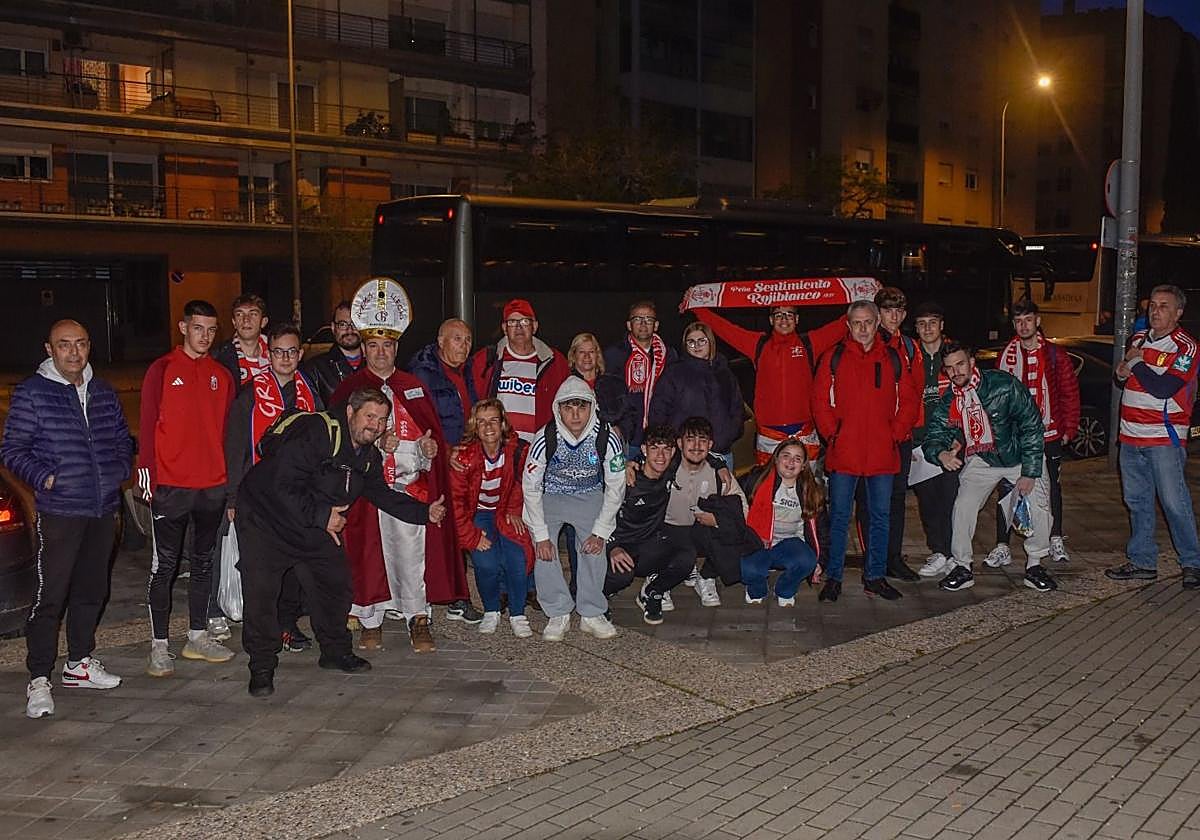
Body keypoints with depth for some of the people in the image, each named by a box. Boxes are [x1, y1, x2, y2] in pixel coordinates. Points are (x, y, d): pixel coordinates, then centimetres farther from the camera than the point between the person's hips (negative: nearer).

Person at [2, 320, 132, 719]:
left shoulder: (103, 392, 12)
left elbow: (122, 439, 22)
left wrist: (119, 470, 5)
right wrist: (44, 477, -14)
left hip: (103, 509, 6)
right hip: (59, 511, -6)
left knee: (92, 589, 15)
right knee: (50, 595, -7)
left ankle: (80, 662, 29)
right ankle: (39, 679, 1)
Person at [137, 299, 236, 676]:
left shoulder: (222, 375, 10)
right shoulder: (162, 369, -2)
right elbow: (148, 425, -4)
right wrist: (146, 470, -12)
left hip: (213, 485, 5)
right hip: (170, 485, -5)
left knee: (203, 561, 13)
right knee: (165, 564, 0)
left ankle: (198, 636, 24)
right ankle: (159, 646, 7)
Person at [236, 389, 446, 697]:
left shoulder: (369, 456, 0)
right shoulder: (316, 433, -28)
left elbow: (383, 495, 10)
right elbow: (283, 486, -31)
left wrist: (424, 512, 0)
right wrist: (322, 515, -29)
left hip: (315, 530, 8)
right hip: (266, 517, -7)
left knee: (336, 585, 9)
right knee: (261, 591, -11)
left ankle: (336, 652, 29)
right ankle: (262, 667, 3)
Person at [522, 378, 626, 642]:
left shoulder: (607, 438, -23)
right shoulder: (545, 438, -26)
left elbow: (615, 488, -12)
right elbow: (530, 486, -16)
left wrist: (600, 532, -16)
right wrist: (541, 535, -20)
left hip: (590, 495, 1)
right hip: (550, 495, 0)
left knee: (594, 547, -20)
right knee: (543, 549, -20)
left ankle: (592, 615, -6)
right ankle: (558, 615, -8)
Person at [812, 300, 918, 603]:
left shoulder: (892, 359, 7)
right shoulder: (834, 357, 3)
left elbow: (909, 400, 9)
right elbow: (820, 400, 2)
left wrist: (896, 433, -1)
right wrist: (831, 434, -7)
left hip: (882, 453, 2)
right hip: (843, 452, -2)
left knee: (880, 516, 8)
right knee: (839, 517, 2)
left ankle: (875, 577, 19)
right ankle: (833, 577, 10)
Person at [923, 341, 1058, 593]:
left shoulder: (1004, 386, -23)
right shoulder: (948, 403, -11)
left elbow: (1032, 426, -18)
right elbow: (932, 437, -12)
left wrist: (1029, 472, -19)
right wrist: (941, 454, -38)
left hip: (1021, 456, -2)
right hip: (981, 461, 2)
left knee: (1039, 506, -11)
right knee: (963, 507, -12)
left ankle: (1034, 565, 10)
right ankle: (963, 568, 4)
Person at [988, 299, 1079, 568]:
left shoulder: (1056, 355, 0)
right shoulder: (1007, 355, 4)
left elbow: (1070, 394, 2)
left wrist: (1068, 429, -2)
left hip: (1049, 435, 0)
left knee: (1052, 488, 13)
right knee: (1007, 490, -1)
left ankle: (1055, 541, 28)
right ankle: (1002, 547, 4)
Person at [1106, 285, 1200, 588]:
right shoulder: (1139, 339, 12)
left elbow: (1162, 389, -21)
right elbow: (1123, 378, 25)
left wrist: (1136, 364, -10)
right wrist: (1122, 373, 2)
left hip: (1165, 439, -7)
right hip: (1131, 436, 7)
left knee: (1174, 502, -5)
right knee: (1137, 502, 11)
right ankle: (1142, 562, 20)